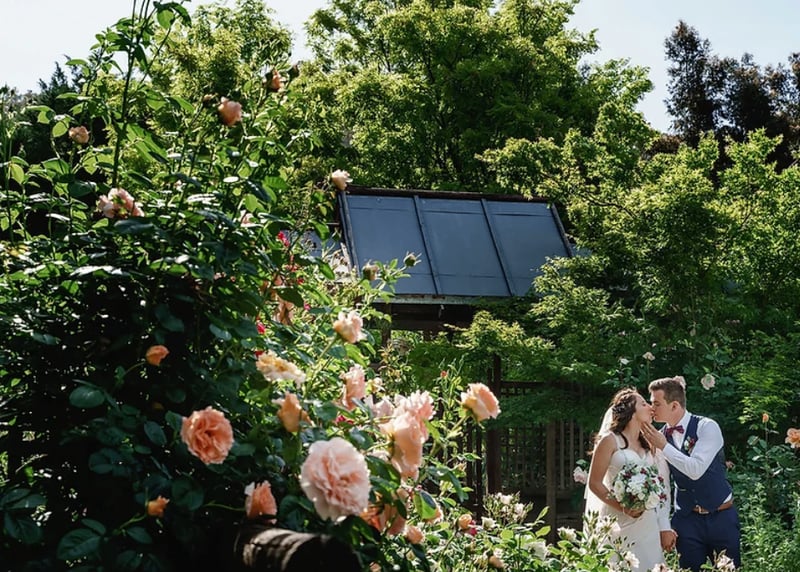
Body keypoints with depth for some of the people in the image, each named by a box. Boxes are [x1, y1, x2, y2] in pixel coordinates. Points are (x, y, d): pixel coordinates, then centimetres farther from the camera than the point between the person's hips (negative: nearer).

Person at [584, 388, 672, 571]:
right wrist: (622, 507, -16)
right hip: (619, 522, -5)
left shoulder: (647, 444, 16)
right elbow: (594, 483, -6)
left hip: (648, 523, 6)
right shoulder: (610, 440, -3)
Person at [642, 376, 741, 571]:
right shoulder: (660, 436, 2)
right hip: (686, 519, 4)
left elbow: (696, 470, -25)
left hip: (721, 517, -4)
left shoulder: (707, 427, -12)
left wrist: (663, 446, -21)